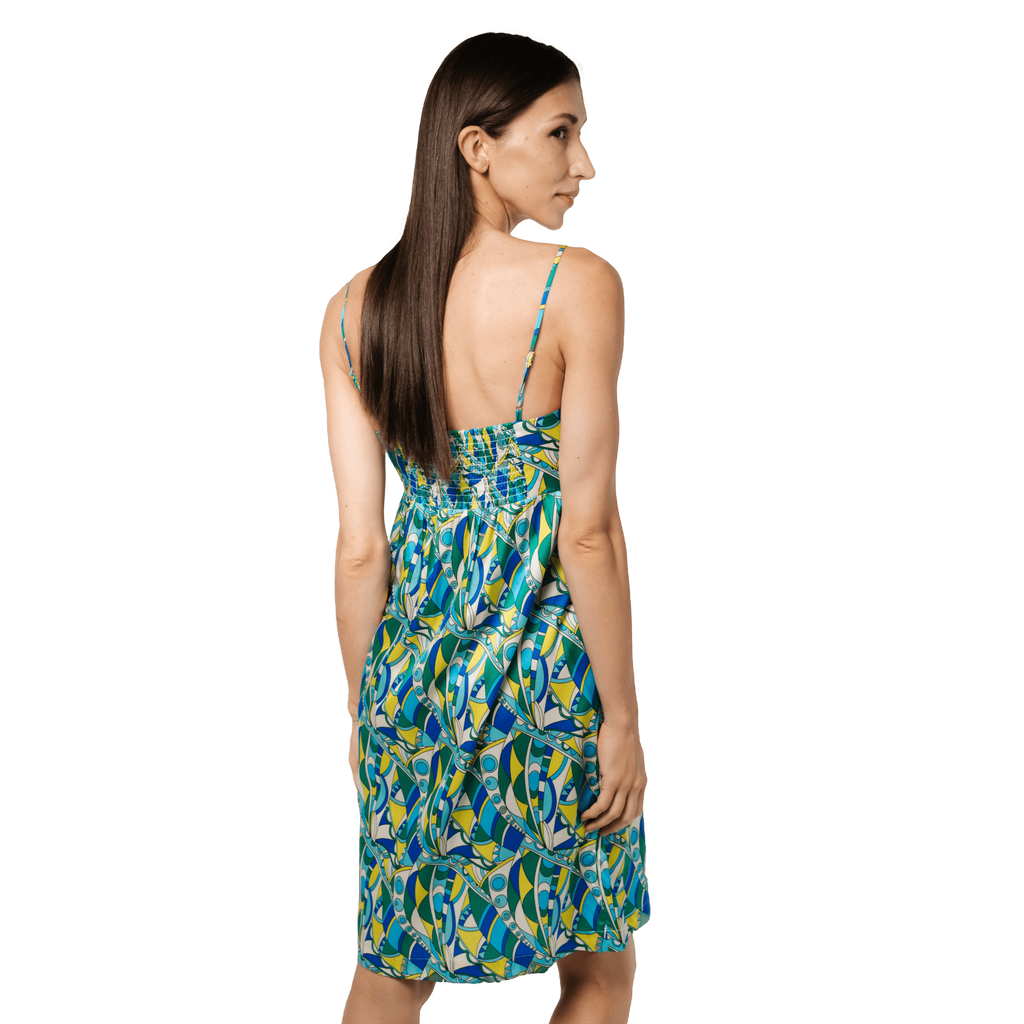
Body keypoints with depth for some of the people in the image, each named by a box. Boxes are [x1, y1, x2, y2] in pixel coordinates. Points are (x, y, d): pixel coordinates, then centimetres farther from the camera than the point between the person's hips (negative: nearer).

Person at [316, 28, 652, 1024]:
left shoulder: (352, 306, 0)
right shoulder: (580, 284, -14)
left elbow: (358, 544, 0)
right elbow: (588, 528, -16)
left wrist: (364, 713, 11)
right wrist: (623, 718, -7)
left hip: (413, 669, 4)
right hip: (550, 672, -4)